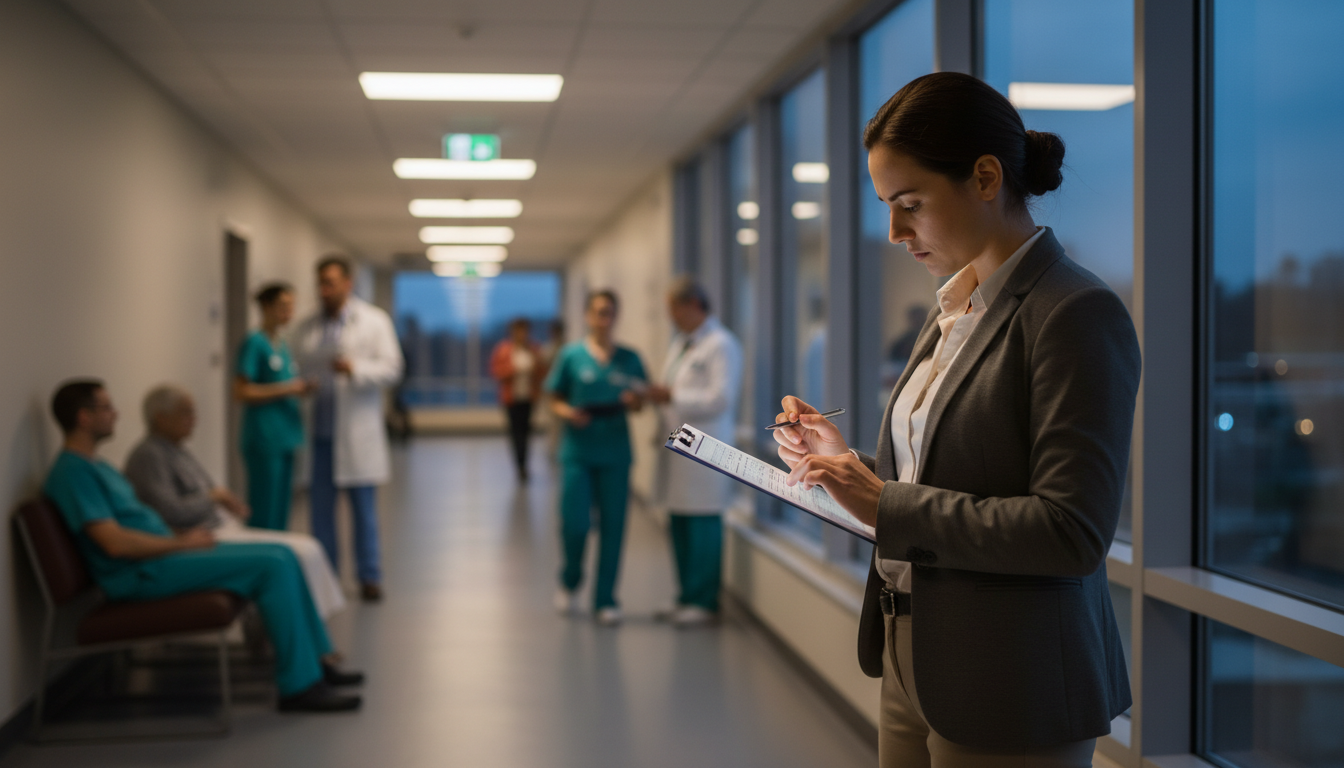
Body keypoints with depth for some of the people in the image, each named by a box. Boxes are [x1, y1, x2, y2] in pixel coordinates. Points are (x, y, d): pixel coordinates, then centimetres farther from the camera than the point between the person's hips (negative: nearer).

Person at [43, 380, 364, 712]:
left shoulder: (95, 466, 19)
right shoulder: (72, 472, -14)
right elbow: (115, 543, -23)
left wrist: (180, 536, 6)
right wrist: (180, 543, -14)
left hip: (161, 556, 10)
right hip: (143, 573, -10)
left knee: (282, 556, 2)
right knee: (271, 564, -19)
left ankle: (312, 663, 9)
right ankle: (299, 686, -15)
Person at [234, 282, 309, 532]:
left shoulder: (282, 345, 16)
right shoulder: (254, 343, -8)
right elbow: (241, 393, -13)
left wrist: (301, 389, 4)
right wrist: (285, 389, -15)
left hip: (285, 438, 8)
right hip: (263, 439, -8)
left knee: (281, 515, 11)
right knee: (264, 514, -6)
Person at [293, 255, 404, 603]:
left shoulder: (375, 321, 3)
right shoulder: (307, 329, 13)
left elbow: (391, 367, -5)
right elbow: (300, 369, 17)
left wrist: (355, 368, -20)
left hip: (356, 429, -3)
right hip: (319, 428, 3)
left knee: (364, 506, 3)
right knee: (320, 505, 3)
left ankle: (370, 577, 11)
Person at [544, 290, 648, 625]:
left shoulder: (629, 358, 6)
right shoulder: (571, 355, 1)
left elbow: (640, 403, 11)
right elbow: (555, 400, 6)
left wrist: (633, 402, -12)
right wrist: (568, 412, -15)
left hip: (615, 451, 2)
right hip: (578, 450, -2)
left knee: (612, 525, 2)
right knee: (575, 522, -6)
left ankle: (605, 600, 13)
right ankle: (569, 582, 23)